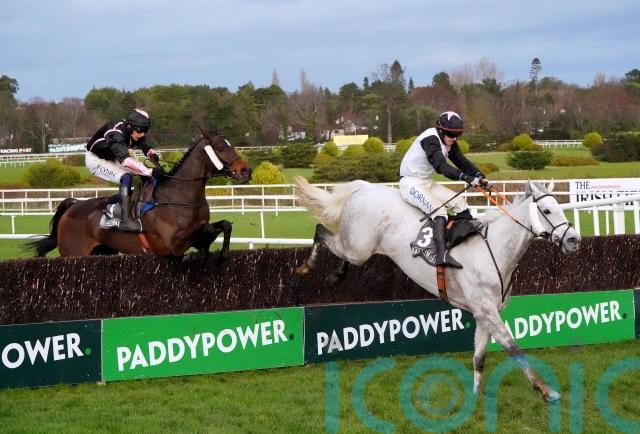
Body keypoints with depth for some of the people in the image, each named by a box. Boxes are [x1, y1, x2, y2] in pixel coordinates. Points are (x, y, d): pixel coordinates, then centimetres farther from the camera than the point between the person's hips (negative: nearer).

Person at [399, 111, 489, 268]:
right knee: (439, 210, -27)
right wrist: (466, 177, -45)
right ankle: (442, 254, -38)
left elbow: (461, 161, 1)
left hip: (427, 183, 10)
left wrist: (479, 175, -18)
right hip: (411, 183, -10)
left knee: (459, 201, 3)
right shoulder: (430, 140, -25)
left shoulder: (449, 143, 5)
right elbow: (441, 166, -36)